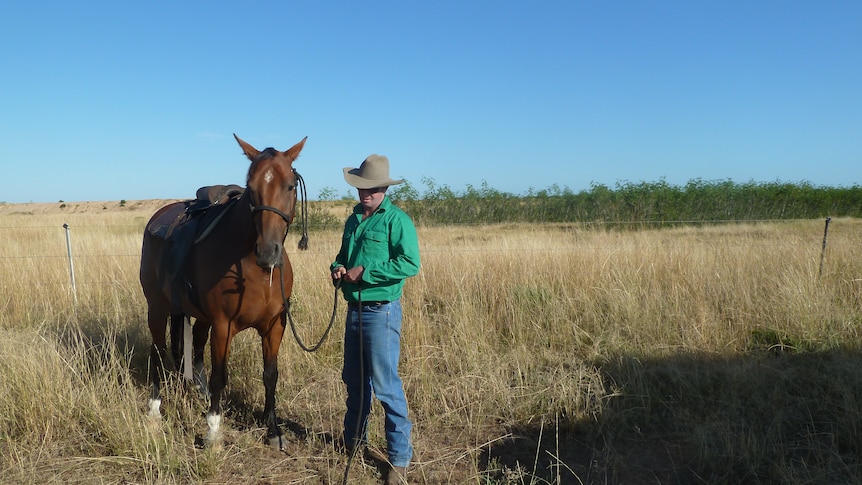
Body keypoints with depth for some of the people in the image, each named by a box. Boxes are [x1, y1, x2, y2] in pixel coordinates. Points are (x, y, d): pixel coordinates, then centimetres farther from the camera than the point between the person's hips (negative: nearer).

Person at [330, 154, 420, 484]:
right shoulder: (353, 221, 12)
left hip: (381, 311, -8)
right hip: (354, 309, 8)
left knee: (385, 385, -4)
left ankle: (400, 457, 8)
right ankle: (353, 440, 37)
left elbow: (410, 264, -22)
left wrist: (365, 271, -22)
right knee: (354, 380, 19)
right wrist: (337, 268, 0)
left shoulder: (397, 220, -11)